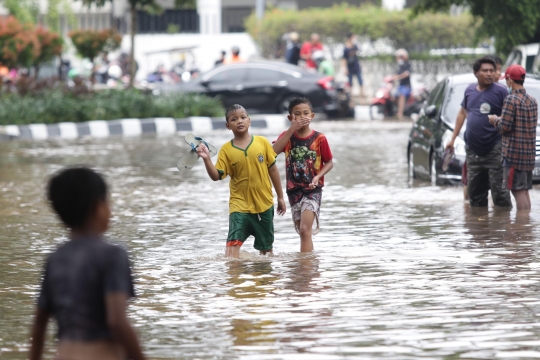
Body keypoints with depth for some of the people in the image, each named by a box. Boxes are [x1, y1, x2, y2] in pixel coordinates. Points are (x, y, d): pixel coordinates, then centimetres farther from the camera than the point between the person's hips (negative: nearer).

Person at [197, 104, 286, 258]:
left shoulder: (262, 142, -2)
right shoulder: (226, 150, -4)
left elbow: (273, 169, 5)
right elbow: (216, 176, -10)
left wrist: (280, 197, 9)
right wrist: (206, 159, -27)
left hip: (264, 204, 2)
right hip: (240, 204, -1)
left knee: (266, 247, 13)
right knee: (233, 243, -20)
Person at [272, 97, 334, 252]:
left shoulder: (319, 138, -4)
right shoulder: (287, 136, 2)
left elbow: (329, 162, 3)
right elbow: (274, 151, -18)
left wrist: (318, 176, -16)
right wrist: (292, 129, -22)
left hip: (313, 189, -4)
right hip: (294, 190, 4)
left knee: (305, 229, -17)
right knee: (303, 231, 11)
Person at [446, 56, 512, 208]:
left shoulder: (500, 92, -6)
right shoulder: (470, 90, 11)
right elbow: (462, 113, 22)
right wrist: (453, 138, 21)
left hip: (494, 151, -6)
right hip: (473, 151, 6)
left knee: (499, 191, -9)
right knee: (474, 192, 12)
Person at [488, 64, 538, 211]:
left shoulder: (511, 100, -13)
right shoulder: (532, 100, 12)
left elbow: (505, 127, -16)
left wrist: (495, 120, 5)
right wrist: (500, 120, 19)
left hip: (514, 152, -8)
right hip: (529, 153, 8)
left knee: (518, 190, -7)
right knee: (524, 190, 14)